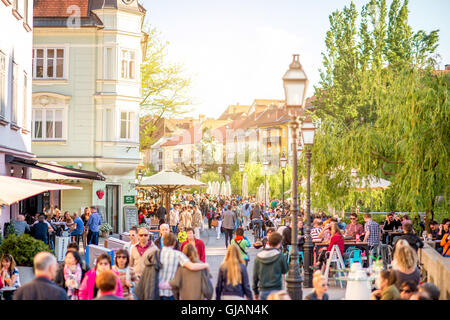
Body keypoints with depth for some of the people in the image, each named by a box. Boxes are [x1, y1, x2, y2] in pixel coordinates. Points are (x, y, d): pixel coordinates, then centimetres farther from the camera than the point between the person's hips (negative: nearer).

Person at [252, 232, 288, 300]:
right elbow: (285, 270, 6)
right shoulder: (280, 255, -10)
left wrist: (255, 291, 18)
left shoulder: (258, 257, 1)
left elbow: (255, 276, 7)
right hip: (275, 289, -3)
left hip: (263, 290, 3)